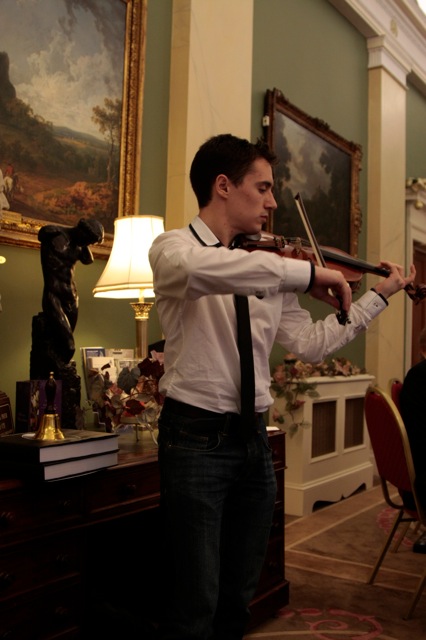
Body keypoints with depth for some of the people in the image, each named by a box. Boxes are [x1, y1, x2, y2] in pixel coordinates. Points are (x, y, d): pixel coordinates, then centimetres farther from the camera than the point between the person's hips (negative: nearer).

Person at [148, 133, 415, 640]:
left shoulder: (268, 271, 11)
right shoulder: (174, 247, -6)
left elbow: (310, 344, 8)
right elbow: (193, 269, -32)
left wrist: (378, 295, 9)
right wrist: (306, 272, -31)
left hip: (254, 440, 6)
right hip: (197, 437, -6)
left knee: (238, 598, 17)